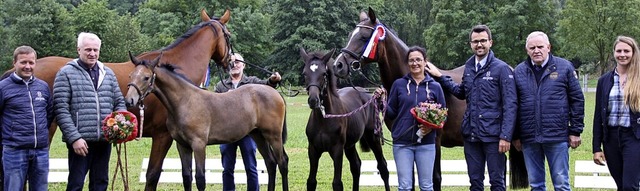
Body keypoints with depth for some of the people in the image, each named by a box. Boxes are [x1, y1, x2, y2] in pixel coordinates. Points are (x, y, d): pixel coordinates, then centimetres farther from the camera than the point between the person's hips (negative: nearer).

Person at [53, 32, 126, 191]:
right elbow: (61, 110, -9)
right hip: (80, 141, -5)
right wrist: (74, 138, -16)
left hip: (104, 140, 5)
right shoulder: (66, 74, -4)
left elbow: (119, 102, 17)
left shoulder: (108, 73, 11)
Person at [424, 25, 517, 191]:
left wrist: (505, 136, -17)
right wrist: (440, 77, 22)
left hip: (492, 134, -6)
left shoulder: (502, 68, -7)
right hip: (471, 133, 6)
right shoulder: (469, 67, 11)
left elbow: (510, 105, -11)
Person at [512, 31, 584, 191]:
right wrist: (516, 136, 7)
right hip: (529, 138, 3)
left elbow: (577, 100, 1)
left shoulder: (564, 67, 1)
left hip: (557, 136, -3)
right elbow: (513, 105, 10)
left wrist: (575, 131, -2)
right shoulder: (519, 71, 7)